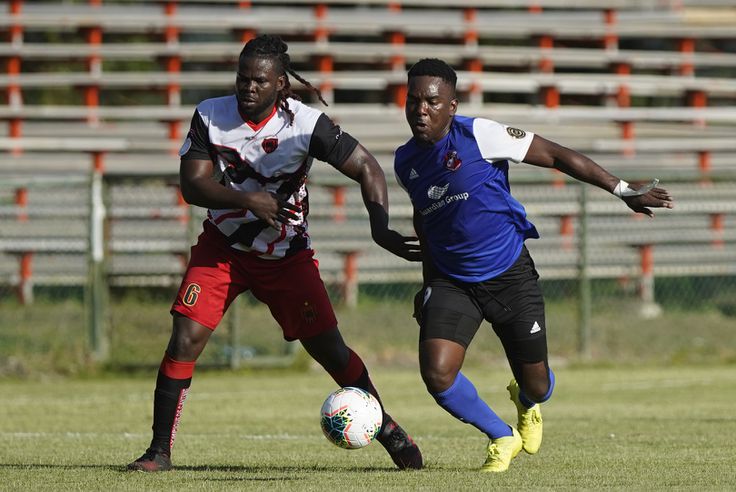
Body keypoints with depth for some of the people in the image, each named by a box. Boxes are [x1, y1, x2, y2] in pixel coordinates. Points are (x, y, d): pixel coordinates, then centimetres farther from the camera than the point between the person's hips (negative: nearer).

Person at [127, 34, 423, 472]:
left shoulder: (306, 124, -18)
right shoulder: (210, 116, -12)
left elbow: (367, 168, -13)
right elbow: (192, 185, -14)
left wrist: (381, 228, -26)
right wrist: (246, 199, -31)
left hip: (287, 254, -1)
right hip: (222, 248, 1)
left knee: (329, 348, -4)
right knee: (185, 339, -13)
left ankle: (385, 427, 19)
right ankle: (160, 451, -5)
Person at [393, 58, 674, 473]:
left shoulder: (477, 134, -16)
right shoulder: (406, 161, 1)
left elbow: (555, 155, -11)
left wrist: (623, 190, -12)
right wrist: (429, 283, 23)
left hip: (511, 276, -3)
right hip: (452, 282, 3)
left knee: (537, 387, 4)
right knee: (437, 373, -19)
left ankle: (527, 405, 46)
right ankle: (502, 438, 9)